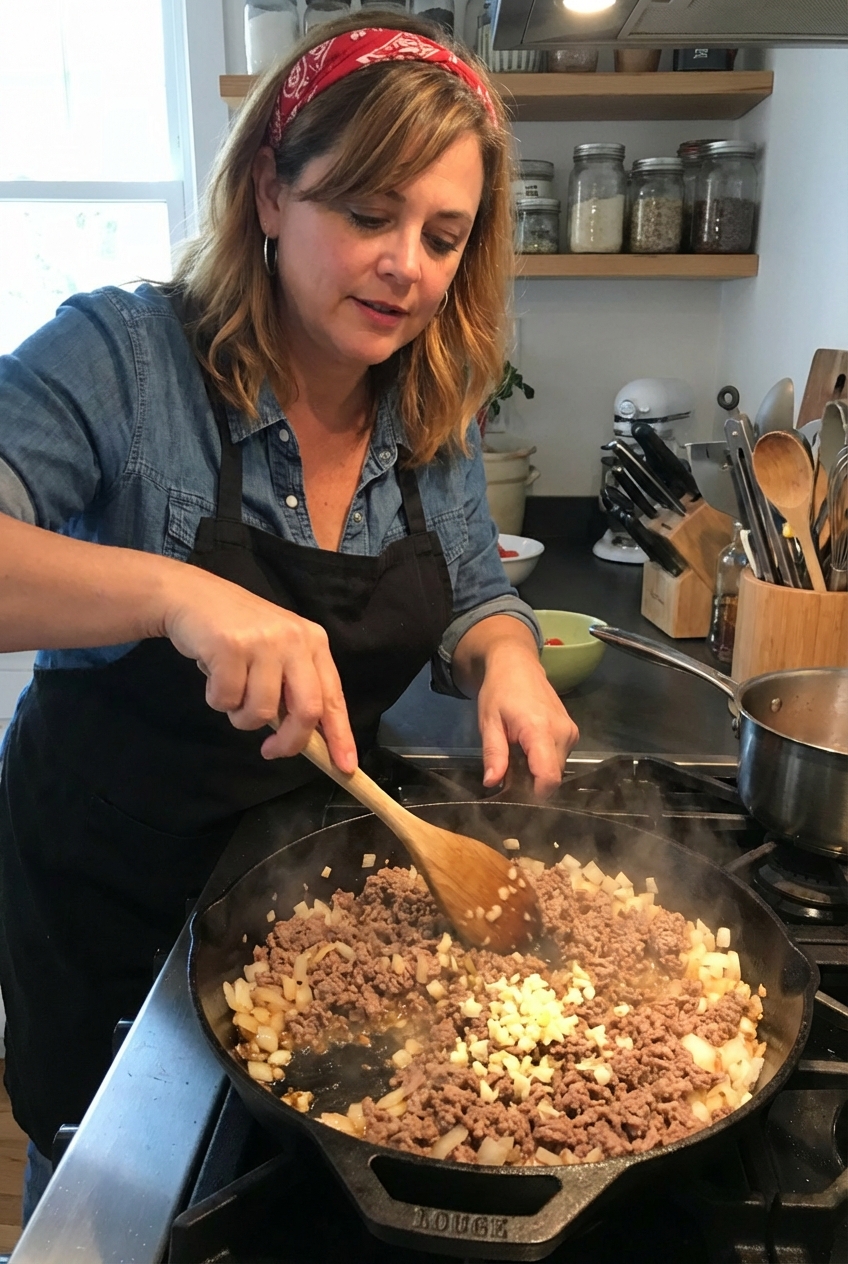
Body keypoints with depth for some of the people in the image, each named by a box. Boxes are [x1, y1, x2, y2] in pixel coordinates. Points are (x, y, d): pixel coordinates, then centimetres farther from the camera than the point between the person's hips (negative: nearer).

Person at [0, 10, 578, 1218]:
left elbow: (477, 601, 4)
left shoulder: (434, 416, -5)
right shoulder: (120, 358, -21)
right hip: (112, 884, -3)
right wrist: (168, 589, -47)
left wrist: (507, 661, -18)